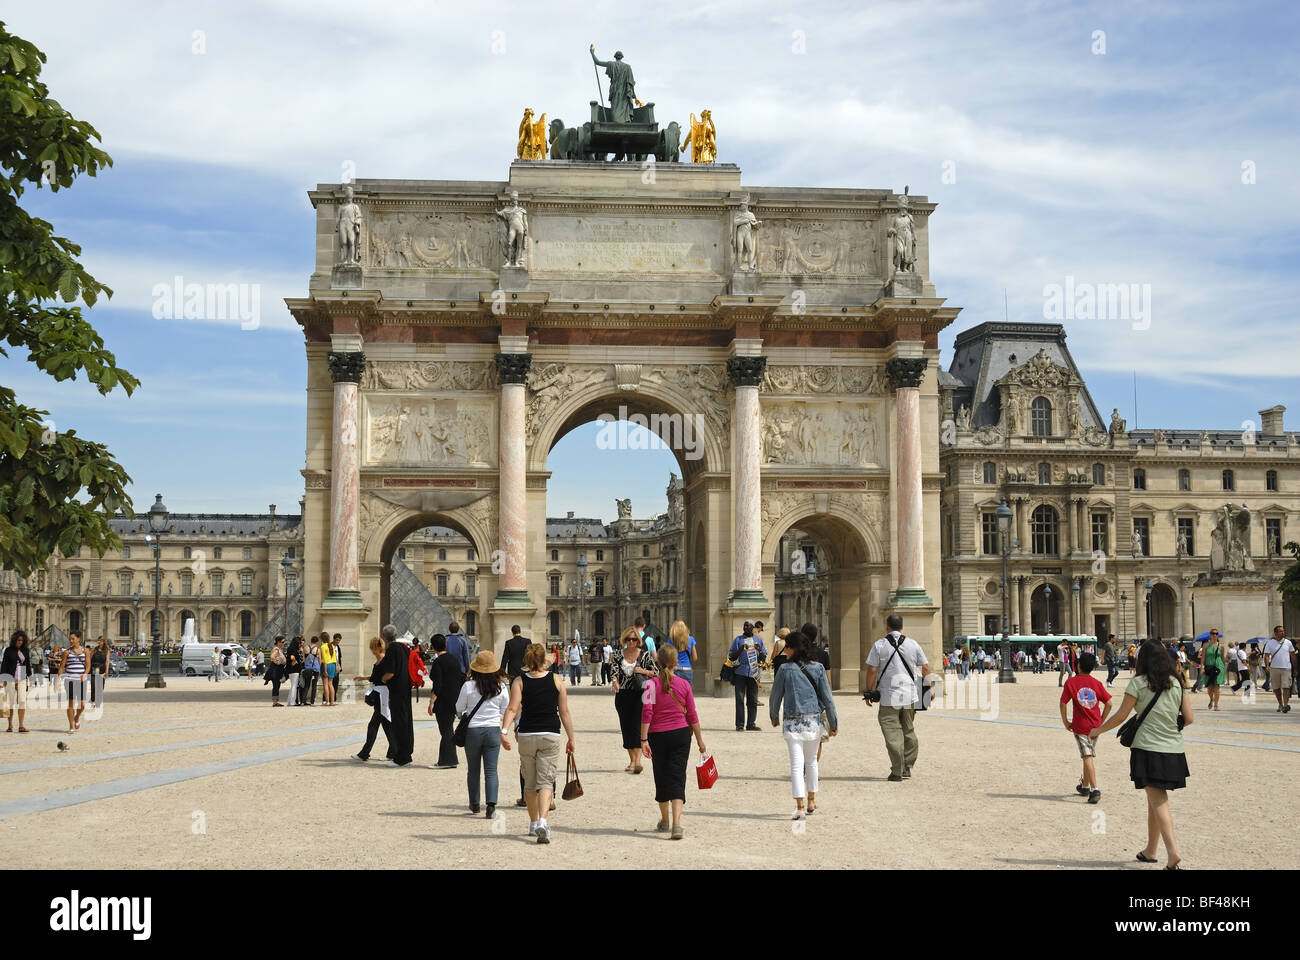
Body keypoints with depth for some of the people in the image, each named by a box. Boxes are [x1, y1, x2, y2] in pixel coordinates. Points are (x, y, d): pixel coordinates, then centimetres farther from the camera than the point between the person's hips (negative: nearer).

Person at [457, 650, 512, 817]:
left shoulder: (468, 686, -8)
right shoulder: (501, 688, -2)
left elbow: (459, 709, 3)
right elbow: (505, 712, 6)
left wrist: (463, 717, 23)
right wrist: (503, 734, 20)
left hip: (472, 731, -1)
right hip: (493, 731, 1)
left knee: (473, 769, 15)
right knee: (491, 770, 2)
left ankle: (474, 804, 25)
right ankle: (491, 803, -13)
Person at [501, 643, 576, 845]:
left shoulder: (519, 682, 1)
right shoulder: (556, 681, 1)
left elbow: (512, 709, -13)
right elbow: (564, 712, 2)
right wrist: (571, 739, 9)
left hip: (526, 736, 1)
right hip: (550, 736, -1)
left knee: (530, 783, 16)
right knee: (545, 781, -2)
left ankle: (533, 824, 28)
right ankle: (542, 822, -23)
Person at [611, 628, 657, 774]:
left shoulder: (644, 654, 2)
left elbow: (656, 672, 7)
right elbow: (615, 670, 0)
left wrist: (643, 671, -11)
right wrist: (615, 681, -20)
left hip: (639, 694, -3)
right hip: (623, 695, 3)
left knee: (637, 725, -14)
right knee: (626, 727, 6)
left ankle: (638, 760, -22)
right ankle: (632, 760, 16)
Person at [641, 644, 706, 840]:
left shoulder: (652, 684, -7)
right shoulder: (684, 685, -2)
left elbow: (647, 713, -13)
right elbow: (692, 715, 2)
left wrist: (644, 739, -11)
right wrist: (700, 740, 10)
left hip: (658, 736, 0)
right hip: (681, 735, 1)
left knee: (661, 778, 15)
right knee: (677, 779, 0)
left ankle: (665, 822, 30)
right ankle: (676, 824, -16)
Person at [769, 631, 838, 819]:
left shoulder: (785, 670, -4)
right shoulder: (818, 668, 0)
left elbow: (775, 697, 3)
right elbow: (827, 697, -1)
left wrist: (774, 717, 21)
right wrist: (833, 724, 5)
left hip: (792, 723, -2)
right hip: (814, 721, 3)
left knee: (796, 765, -3)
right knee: (811, 762, 20)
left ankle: (800, 807, -12)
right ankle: (811, 802, 30)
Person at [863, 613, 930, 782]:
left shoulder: (879, 645, -4)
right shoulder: (913, 644, 5)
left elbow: (872, 671, -6)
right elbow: (925, 669, 9)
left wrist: (869, 692, 3)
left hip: (889, 696, -3)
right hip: (909, 695, 3)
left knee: (893, 734, -2)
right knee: (909, 731, 16)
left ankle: (897, 772, -4)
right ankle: (907, 767, 19)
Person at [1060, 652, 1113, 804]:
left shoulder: (1071, 682, -8)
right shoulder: (1096, 683, 1)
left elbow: (1063, 703, -10)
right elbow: (1108, 704, 0)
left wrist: (1065, 721, 3)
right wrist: (1101, 721, 10)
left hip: (1080, 726, -4)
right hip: (1095, 726, 4)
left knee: (1088, 757, -7)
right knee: (1090, 756, 19)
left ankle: (1094, 790, -18)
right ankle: (1085, 786, 33)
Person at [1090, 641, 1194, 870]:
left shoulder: (1139, 683, -6)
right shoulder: (1177, 684, 7)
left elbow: (1121, 716, -5)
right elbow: (1188, 718, 6)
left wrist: (1099, 730, 10)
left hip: (1148, 749, -5)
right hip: (1173, 750, 5)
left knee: (1158, 801, -6)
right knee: (1155, 800, 18)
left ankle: (1172, 850, -21)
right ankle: (1150, 850, 27)